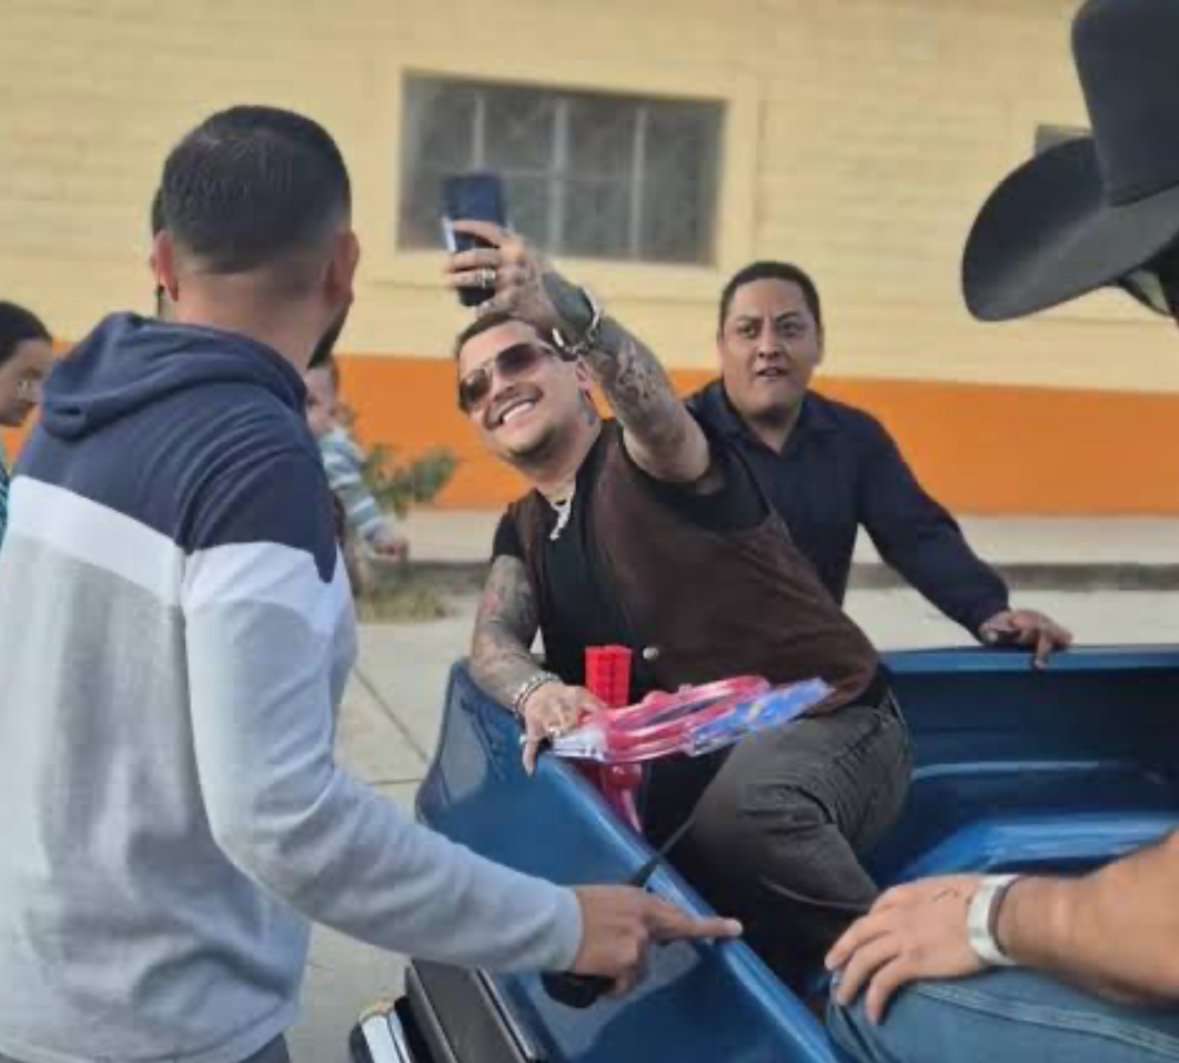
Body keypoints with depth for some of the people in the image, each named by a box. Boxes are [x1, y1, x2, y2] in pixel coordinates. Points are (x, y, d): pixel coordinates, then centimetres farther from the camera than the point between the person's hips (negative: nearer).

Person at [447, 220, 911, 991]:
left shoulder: (646, 457, -10)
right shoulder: (525, 529, 12)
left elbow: (656, 408, -35)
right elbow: (493, 642, -2)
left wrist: (567, 307, -55)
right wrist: (535, 692, -27)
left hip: (830, 728, -8)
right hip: (700, 757, 8)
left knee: (741, 805, -38)